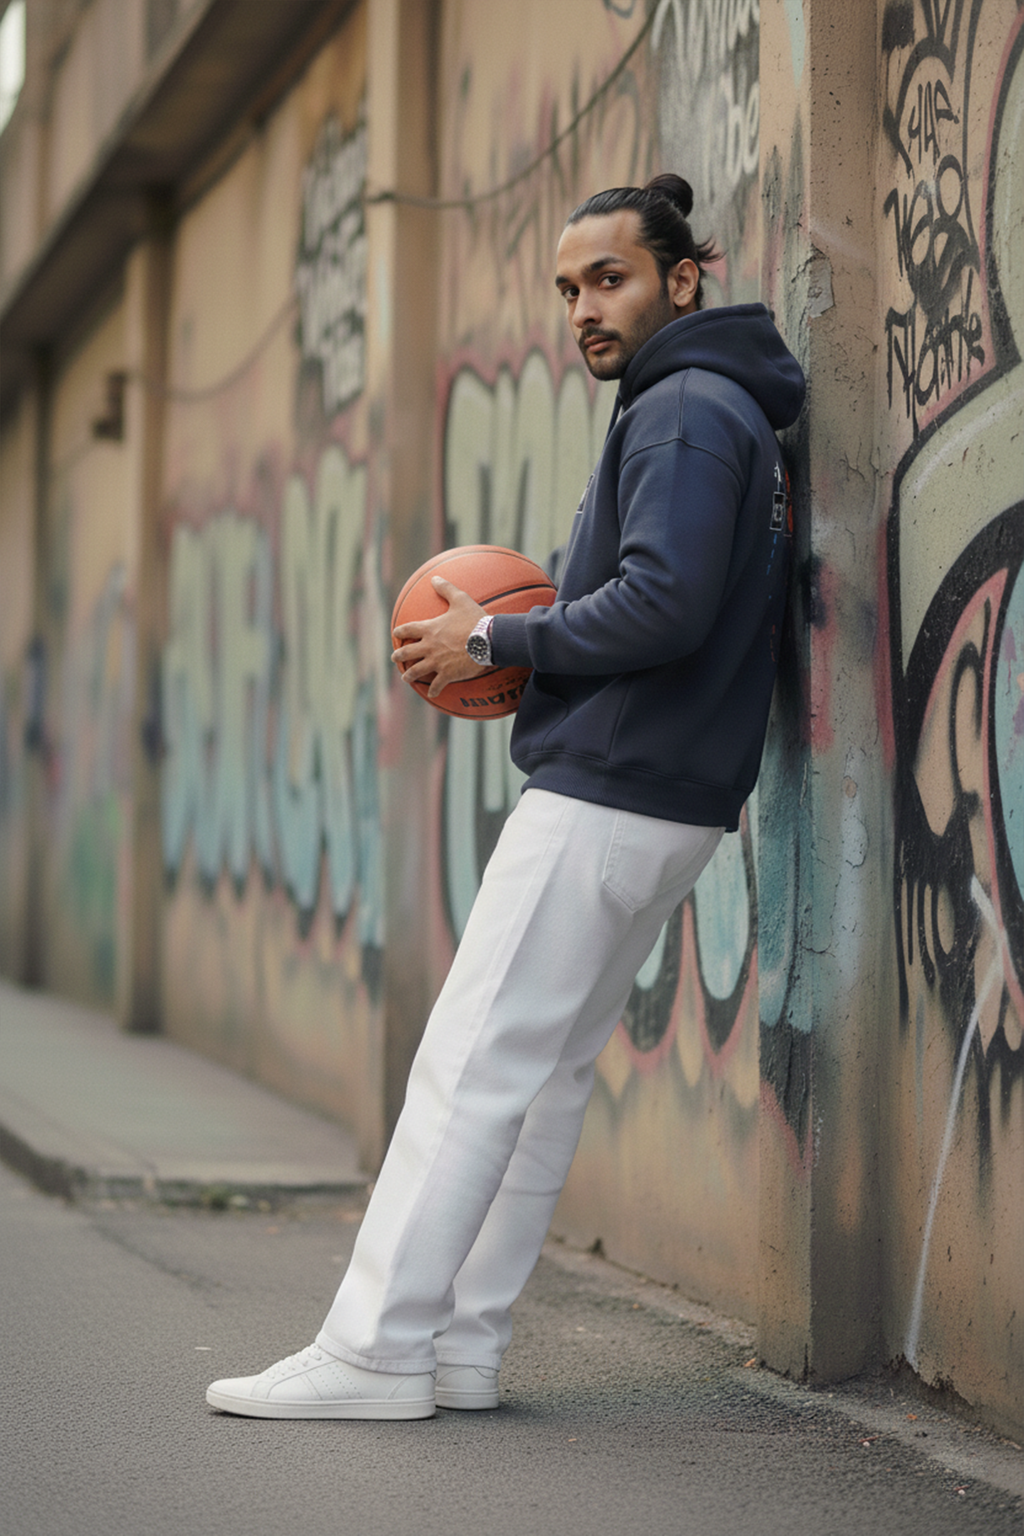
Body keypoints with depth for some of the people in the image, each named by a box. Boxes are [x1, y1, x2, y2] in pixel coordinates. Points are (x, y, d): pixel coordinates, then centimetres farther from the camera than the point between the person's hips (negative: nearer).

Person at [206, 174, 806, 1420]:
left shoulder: (687, 412, -11)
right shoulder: (722, 412, 21)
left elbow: (663, 605, -24)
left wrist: (497, 641, -13)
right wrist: (530, 644, 11)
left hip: (607, 797, -11)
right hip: (668, 799, 11)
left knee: (472, 1066, -10)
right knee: (546, 1071, 10)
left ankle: (375, 1351, -8)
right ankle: (459, 1343, 12)